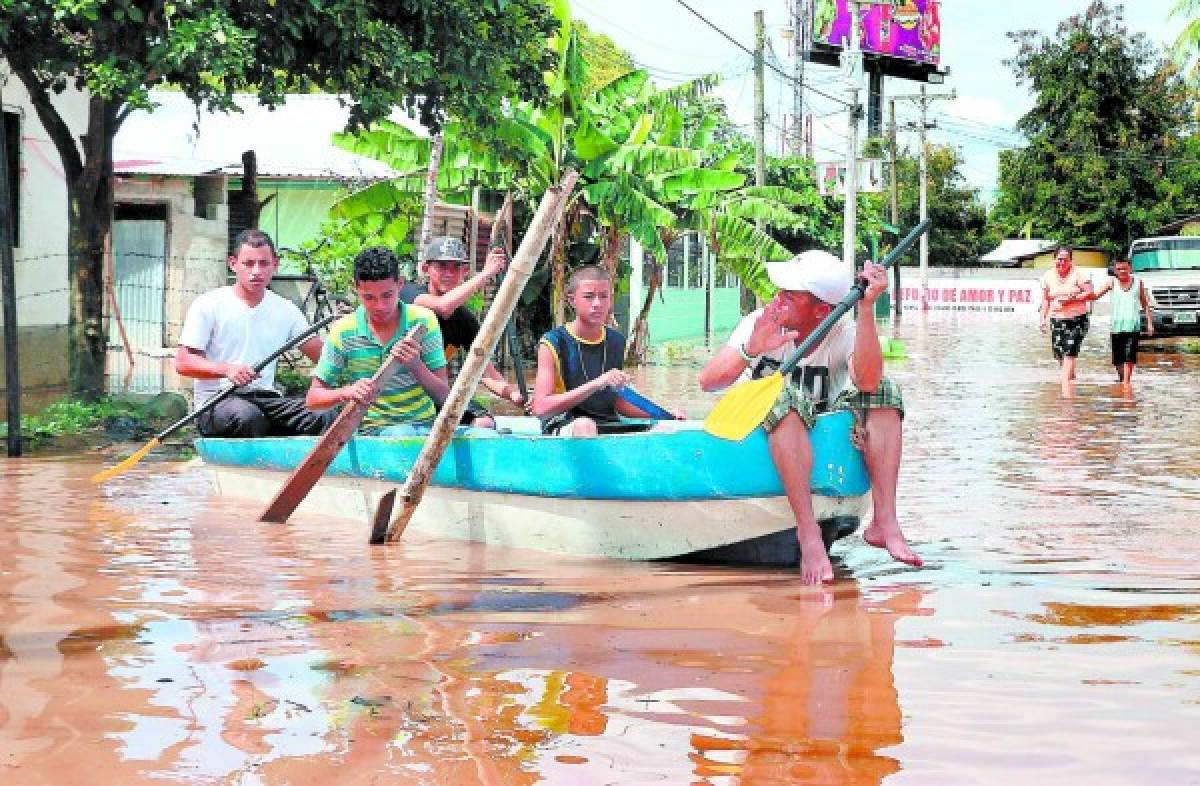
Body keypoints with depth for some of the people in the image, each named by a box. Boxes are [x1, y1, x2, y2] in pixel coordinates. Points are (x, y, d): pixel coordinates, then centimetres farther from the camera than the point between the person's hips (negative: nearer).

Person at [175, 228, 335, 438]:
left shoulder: (285, 310, 15)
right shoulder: (208, 305, 1)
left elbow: (319, 353, 14)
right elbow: (183, 363, -4)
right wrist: (227, 369, -22)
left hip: (266, 399, 4)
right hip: (216, 402, -4)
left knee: (327, 416, -23)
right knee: (248, 416, -39)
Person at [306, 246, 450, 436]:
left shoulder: (423, 321, 1)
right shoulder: (343, 331, 0)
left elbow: (443, 397, -1)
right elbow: (313, 398, 4)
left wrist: (416, 366, -20)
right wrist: (346, 392, -17)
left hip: (423, 425, 1)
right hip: (370, 431, -1)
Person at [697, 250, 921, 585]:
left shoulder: (844, 334, -9)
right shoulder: (759, 324, -10)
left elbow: (867, 381, -32)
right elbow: (708, 382, -21)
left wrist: (867, 309, -37)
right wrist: (750, 351, -40)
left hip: (823, 437, 2)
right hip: (760, 430, -2)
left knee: (885, 392, -18)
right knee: (787, 395, -34)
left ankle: (884, 521, -29)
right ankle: (808, 532, -41)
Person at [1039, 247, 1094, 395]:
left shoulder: (1078, 274, -4)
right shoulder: (1048, 276, 7)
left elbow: (1089, 293, -8)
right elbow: (1045, 299, 13)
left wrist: (1071, 299, -17)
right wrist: (1043, 319, 4)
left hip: (1077, 318, -4)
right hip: (1057, 319, 4)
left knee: (1070, 351, -14)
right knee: (1058, 351, 0)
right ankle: (1070, 372, 34)